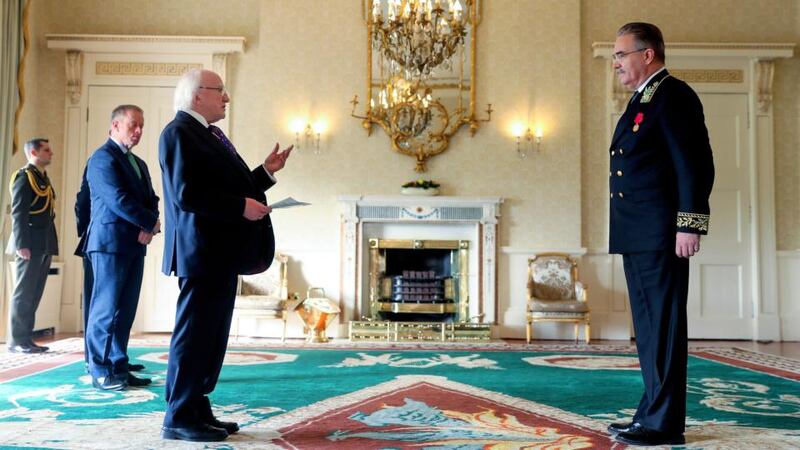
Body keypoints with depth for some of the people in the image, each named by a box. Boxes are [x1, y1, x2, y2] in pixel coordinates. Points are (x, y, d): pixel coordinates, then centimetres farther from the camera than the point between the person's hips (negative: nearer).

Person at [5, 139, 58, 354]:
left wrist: (50, 245, 14)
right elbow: (18, 213, -13)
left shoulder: (43, 178, 18)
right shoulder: (24, 177, -6)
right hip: (31, 244, -8)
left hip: (44, 245, 8)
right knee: (23, 293, -4)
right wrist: (22, 244, -20)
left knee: (34, 294, 9)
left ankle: (26, 338, 15)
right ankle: (16, 341, 1)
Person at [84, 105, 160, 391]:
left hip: (135, 243, 8)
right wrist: (151, 223, -10)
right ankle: (100, 371, 2)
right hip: (111, 242, -8)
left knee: (126, 310, 7)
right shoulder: (103, 157, -6)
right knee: (105, 308, -5)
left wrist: (149, 228, -6)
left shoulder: (138, 163, 21)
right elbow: (118, 199, -16)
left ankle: (118, 368, 12)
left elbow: (150, 200, 13)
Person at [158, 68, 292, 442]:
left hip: (221, 252, 10)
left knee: (212, 335, 13)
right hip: (201, 251, -10)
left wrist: (266, 172, 13)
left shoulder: (207, 134, 20)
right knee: (194, 335, -4)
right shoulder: (179, 132, -11)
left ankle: (198, 410, 22)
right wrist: (241, 207, -20)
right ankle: (179, 419, 5)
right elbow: (186, 194, -21)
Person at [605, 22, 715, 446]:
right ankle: (651, 413, 22)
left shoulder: (674, 95, -8)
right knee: (648, 328, 13)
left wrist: (689, 226, -20)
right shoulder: (641, 101, 21)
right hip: (637, 236, 10)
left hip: (660, 235, -10)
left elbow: (695, 164, -16)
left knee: (663, 326, -4)